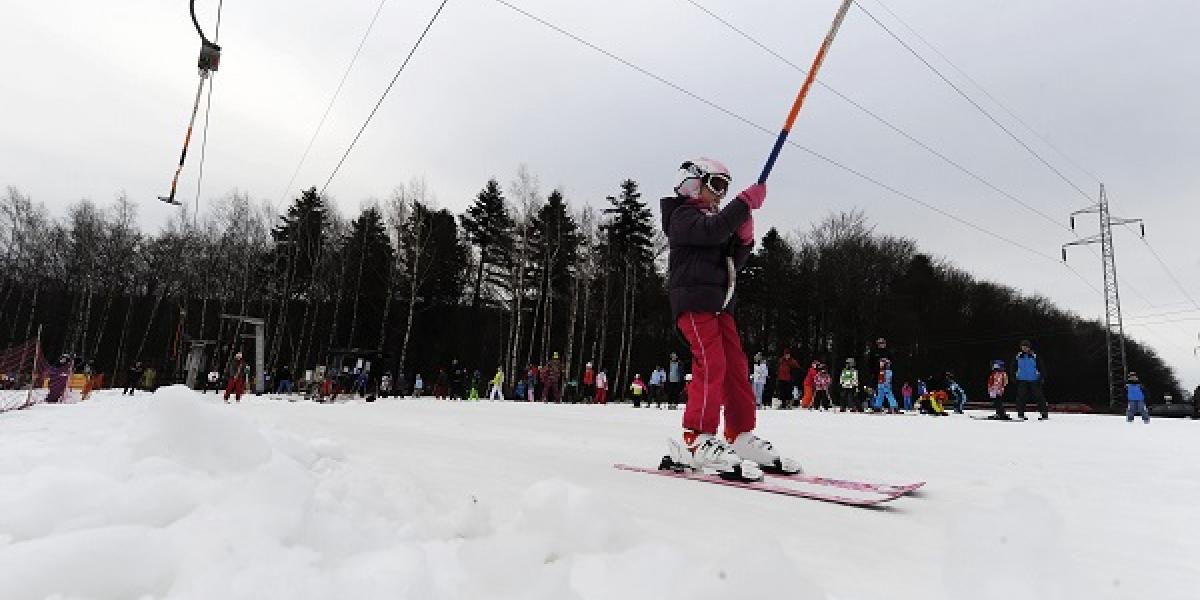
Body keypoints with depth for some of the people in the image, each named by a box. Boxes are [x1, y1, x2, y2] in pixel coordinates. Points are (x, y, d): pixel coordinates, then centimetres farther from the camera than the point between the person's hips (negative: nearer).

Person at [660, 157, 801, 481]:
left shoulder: (715, 218, 29)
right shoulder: (683, 215, 3)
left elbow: (733, 262, 20)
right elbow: (713, 231, -19)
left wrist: (744, 238, 2)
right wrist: (745, 203, -14)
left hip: (720, 303, 9)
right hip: (693, 299, -9)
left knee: (736, 365, 3)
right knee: (712, 363, -20)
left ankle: (740, 436, 8)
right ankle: (697, 440, -20)